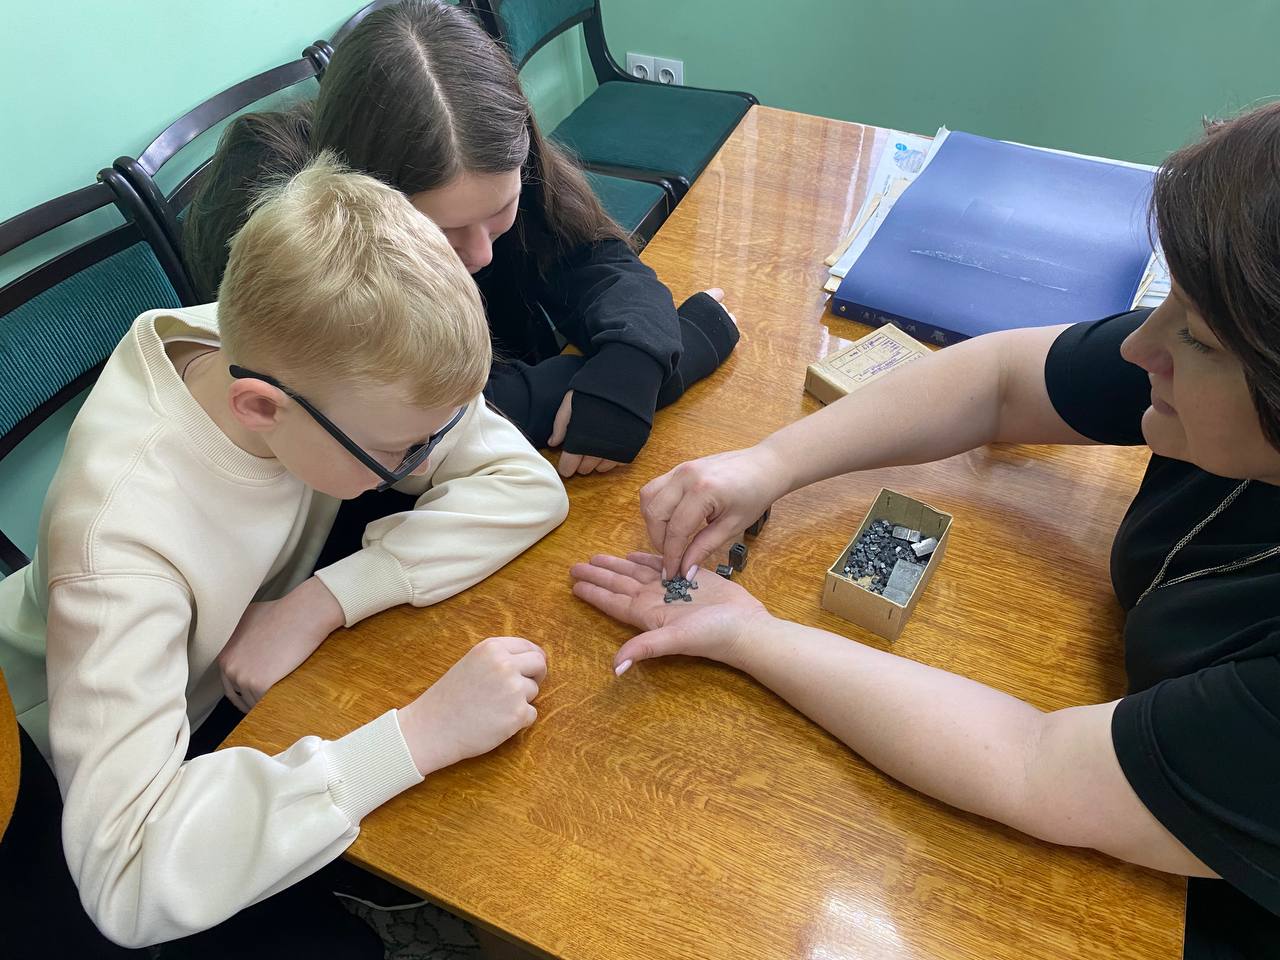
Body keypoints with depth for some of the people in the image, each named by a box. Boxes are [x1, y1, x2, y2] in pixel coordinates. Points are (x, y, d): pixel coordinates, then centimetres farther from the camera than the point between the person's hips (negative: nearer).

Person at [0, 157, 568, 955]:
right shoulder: (122, 531, -39)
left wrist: (323, 601, -32)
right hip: (92, 778, -4)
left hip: (254, 684, 5)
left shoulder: (323, 359, -26)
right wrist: (421, 733, -47)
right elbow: (129, 874, -42)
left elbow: (527, 485, -23)